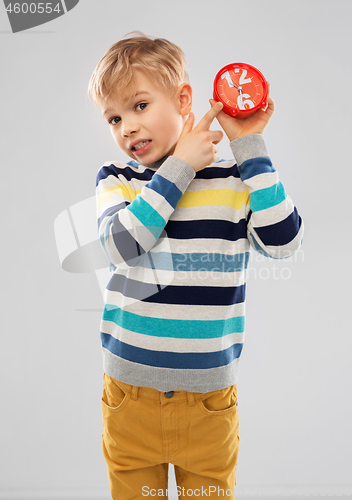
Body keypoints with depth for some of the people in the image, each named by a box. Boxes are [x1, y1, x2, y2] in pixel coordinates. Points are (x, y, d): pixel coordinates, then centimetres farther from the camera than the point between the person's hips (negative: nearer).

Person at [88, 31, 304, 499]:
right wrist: (179, 166, -17)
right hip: (130, 394, 1)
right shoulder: (115, 179, 0)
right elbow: (121, 243, -18)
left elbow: (283, 241, -16)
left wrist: (250, 147, -14)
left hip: (209, 397, 0)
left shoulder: (233, 180, -2)